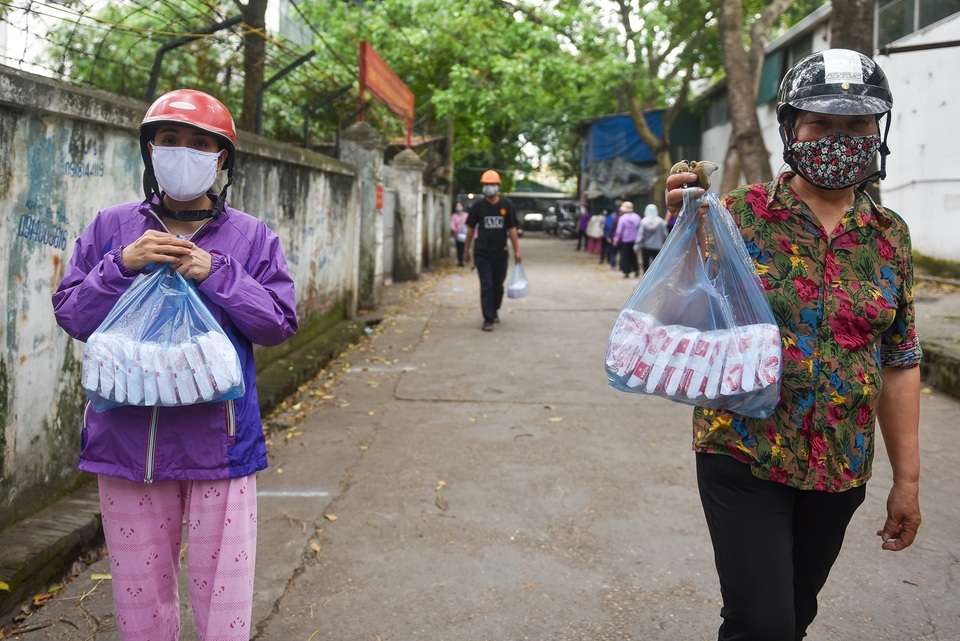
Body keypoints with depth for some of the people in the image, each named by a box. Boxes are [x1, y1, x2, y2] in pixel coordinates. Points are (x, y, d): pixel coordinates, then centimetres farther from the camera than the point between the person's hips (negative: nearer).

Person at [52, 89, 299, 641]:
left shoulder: (251, 237, 2)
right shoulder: (112, 228, 6)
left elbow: (280, 322, -4)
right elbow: (71, 315, 3)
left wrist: (217, 276, -15)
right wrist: (123, 265, -13)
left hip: (218, 443, -1)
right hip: (127, 443, 2)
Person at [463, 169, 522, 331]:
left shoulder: (507, 205, -1)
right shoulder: (478, 206, 0)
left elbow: (512, 229, 0)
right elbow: (470, 229, 8)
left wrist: (517, 251, -4)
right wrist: (466, 250, 10)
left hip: (501, 253, 1)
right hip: (482, 253, -1)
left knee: (498, 285, 11)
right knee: (486, 286, -4)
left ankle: (495, 310, 35)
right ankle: (488, 319, -1)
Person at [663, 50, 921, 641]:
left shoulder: (890, 236, 4)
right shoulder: (738, 216, -7)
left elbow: (899, 364, 7)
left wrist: (908, 479, 8)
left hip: (840, 473, 4)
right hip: (744, 458, -4)